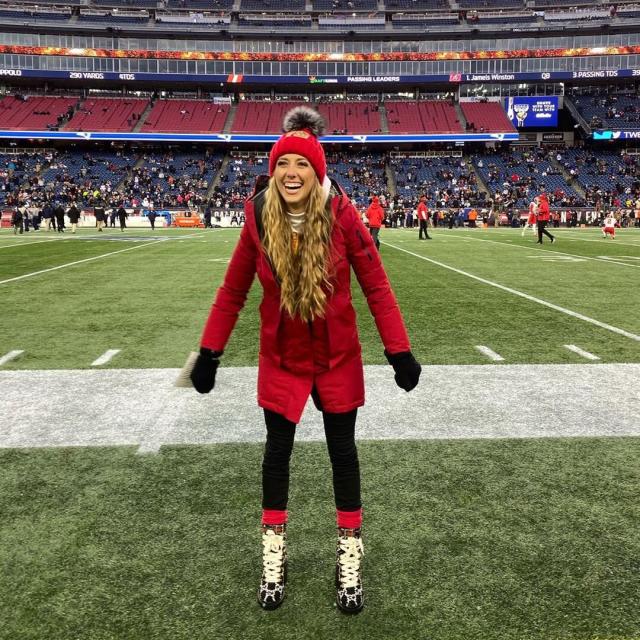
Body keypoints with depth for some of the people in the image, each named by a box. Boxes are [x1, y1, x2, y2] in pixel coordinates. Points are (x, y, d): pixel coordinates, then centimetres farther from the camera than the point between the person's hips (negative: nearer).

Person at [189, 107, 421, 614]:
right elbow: (233, 291, -2)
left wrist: (400, 351, -12)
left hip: (338, 357, -1)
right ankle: (274, 554, 29)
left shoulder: (341, 215, -16)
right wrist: (210, 353, -1)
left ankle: (350, 557, 27)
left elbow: (375, 285, -11)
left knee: (342, 450, 9)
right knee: (277, 449, 10)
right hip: (281, 358, 2)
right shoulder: (259, 219, -11)